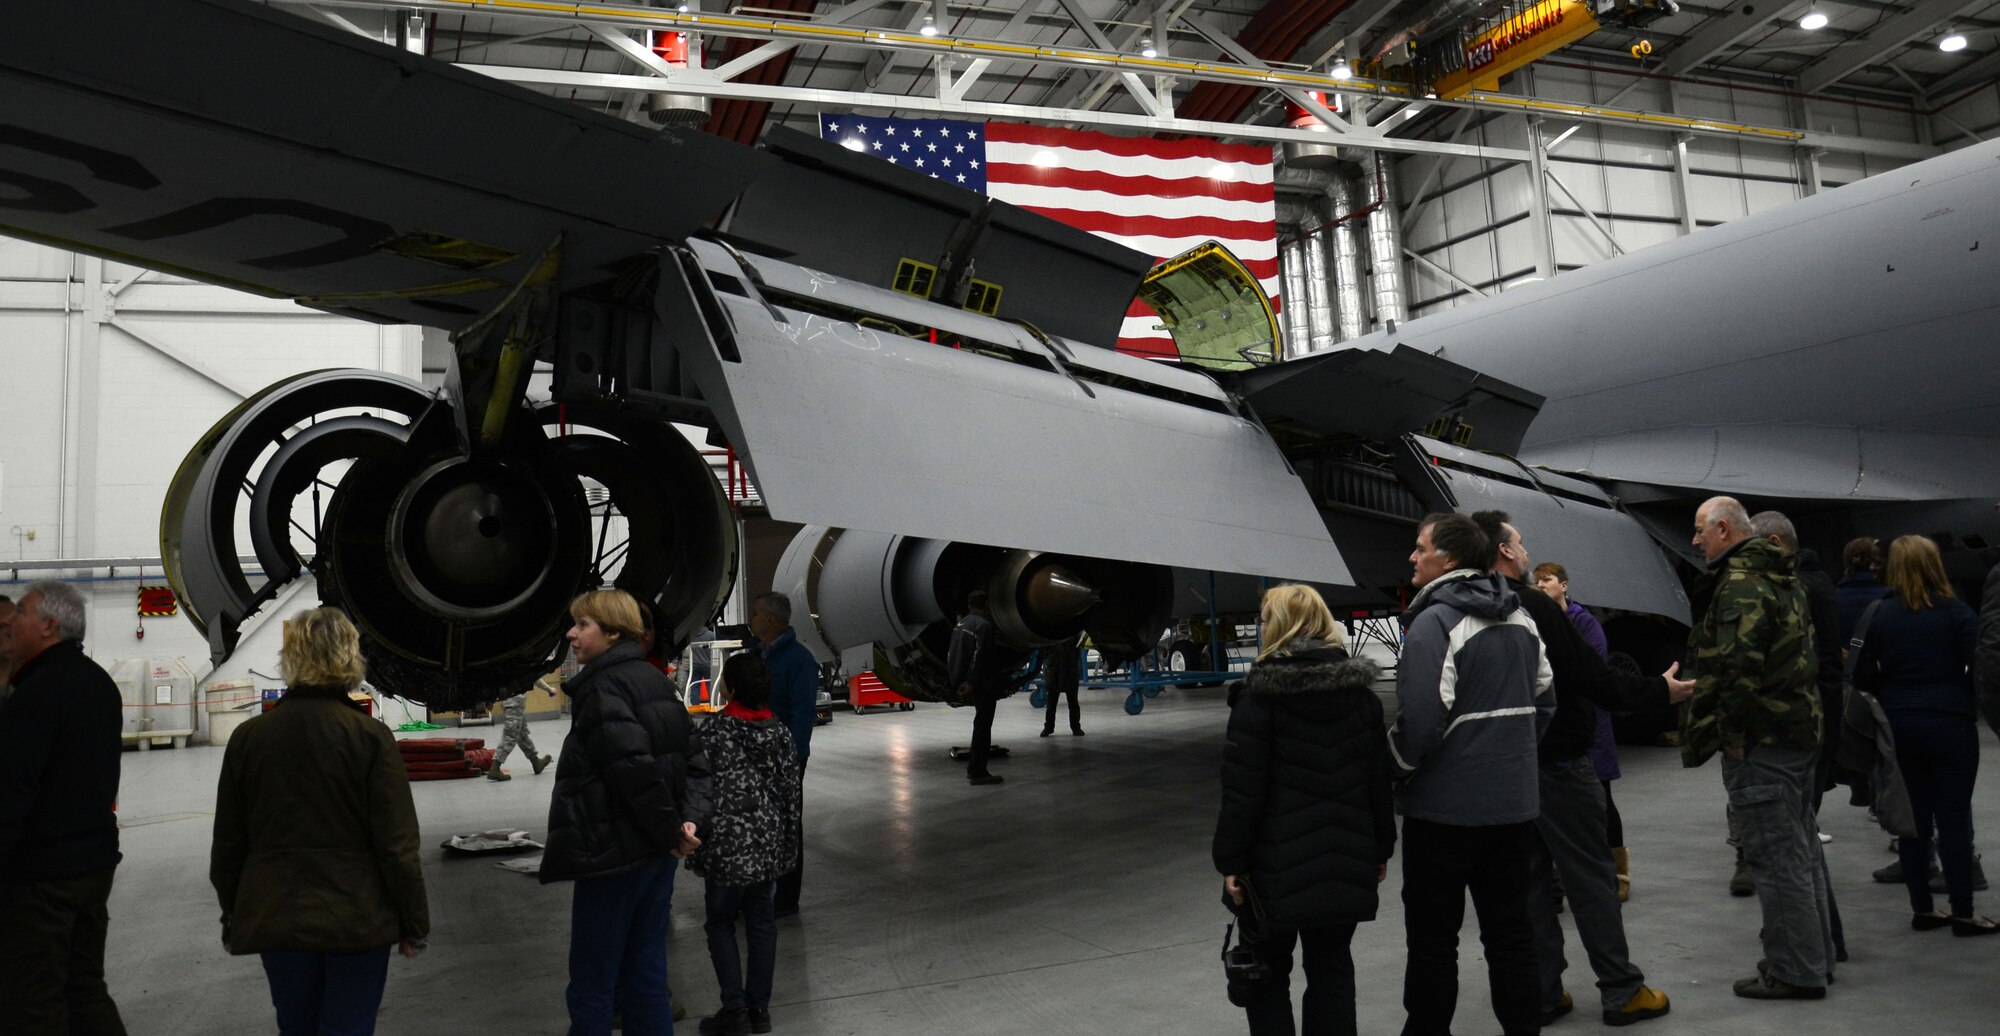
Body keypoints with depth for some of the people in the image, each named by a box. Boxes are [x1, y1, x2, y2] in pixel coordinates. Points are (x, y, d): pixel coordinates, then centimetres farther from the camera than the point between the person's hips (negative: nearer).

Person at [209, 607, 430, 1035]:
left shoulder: (247, 738, -3)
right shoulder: (370, 737, -13)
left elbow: (228, 845, 5)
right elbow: (397, 844, -13)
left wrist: (232, 919, 18)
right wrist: (414, 922, -2)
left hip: (275, 920, 3)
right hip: (357, 920, -3)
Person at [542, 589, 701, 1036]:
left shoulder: (602, 688, -14)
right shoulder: (654, 680, 12)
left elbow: (633, 766, -26)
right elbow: (681, 757, 11)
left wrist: (669, 829, -16)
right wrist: (681, 821, 1)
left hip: (614, 853, -8)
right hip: (656, 853, 8)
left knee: (591, 986, 4)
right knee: (646, 976, 15)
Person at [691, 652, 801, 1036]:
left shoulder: (714, 731, -12)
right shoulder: (779, 731, 1)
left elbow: (703, 793, -12)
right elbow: (790, 792, 4)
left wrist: (697, 850, -3)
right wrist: (787, 848, 12)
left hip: (728, 845, -4)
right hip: (768, 843, 4)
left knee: (720, 922, 10)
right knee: (761, 922, 14)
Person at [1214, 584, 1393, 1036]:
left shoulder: (1260, 694, -11)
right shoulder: (1360, 693, 5)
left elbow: (1243, 790, -14)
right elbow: (1378, 779, 8)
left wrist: (1232, 862, -8)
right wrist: (1381, 848, 16)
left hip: (1280, 861, -4)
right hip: (1346, 860, 4)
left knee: (1269, 971, 11)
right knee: (1332, 967, 14)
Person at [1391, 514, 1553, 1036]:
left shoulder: (1435, 621, -17)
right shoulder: (1519, 618, 9)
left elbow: (1420, 719, -22)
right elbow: (1544, 700, 16)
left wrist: (1397, 765, -6)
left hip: (1446, 807, -7)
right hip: (1514, 802, 7)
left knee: (1433, 935, 6)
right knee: (1509, 927, 16)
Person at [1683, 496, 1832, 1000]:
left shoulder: (1739, 584, -17)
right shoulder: (1784, 579, 16)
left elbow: (1740, 667, -26)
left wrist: (1730, 731, -17)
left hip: (1760, 743, -10)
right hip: (1801, 730, 11)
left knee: (1776, 857, -2)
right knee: (1801, 848, 18)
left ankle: (1795, 971, 6)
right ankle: (1816, 955, 30)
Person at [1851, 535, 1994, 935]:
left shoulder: (1881, 614, 0)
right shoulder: (1957, 613, -7)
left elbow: (1863, 675, 1)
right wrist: (1971, 706, 5)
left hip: (1899, 726, 3)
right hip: (1950, 725, -3)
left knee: (1914, 817, 10)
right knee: (1954, 819, 4)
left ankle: (1921, 908, 16)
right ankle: (1962, 914, 9)